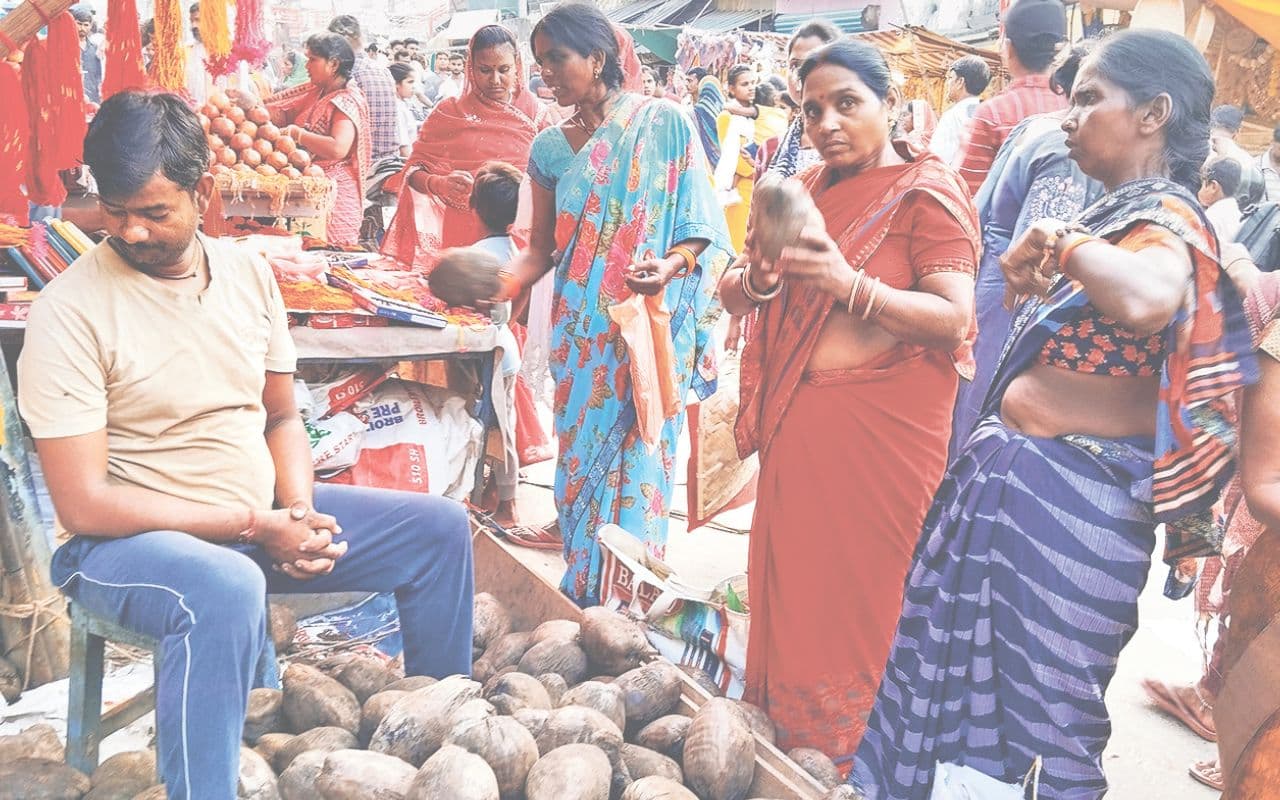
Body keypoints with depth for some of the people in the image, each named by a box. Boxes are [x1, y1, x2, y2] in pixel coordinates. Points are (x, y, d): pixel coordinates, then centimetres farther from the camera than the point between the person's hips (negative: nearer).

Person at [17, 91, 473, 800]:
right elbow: (83, 503, -18)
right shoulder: (70, 311, -15)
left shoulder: (247, 272, 3)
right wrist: (254, 526, -21)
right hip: (128, 537, -6)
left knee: (439, 529, 4)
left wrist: (299, 512, -8)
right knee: (225, 587, -40)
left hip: (262, 517, 7)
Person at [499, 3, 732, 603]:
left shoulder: (664, 124, -4)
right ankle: (582, 591, 22)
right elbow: (542, 248, 7)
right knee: (580, 453, 9)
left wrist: (670, 266, -24)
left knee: (636, 457, -1)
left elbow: (700, 227, -5)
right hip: (581, 334, 4)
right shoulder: (551, 148, 8)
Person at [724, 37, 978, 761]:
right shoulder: (806, 191, 13)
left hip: (882, 425, -6)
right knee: (787, 587, 12)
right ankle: (780, 734, 28)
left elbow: (954, 320, -16)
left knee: (853, 602, 1)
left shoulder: (927, 192, -5)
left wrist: (850, 283, -29)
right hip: (796, 422, 6)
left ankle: (838, 763, 19)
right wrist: (759, 276, -13)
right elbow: (733, 296, 10)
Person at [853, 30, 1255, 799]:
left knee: (1024, 684, 6)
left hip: (1065, 496, -9)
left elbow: (1146, 300, -40)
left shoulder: (1167, 221, -16)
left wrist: (1066, 241, -25)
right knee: (975, 664, 21)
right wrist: (1034, 269, 5)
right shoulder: (1121, 213, 11)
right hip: (1023, 475, 9)